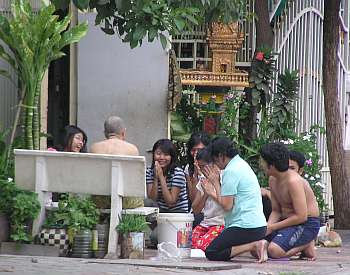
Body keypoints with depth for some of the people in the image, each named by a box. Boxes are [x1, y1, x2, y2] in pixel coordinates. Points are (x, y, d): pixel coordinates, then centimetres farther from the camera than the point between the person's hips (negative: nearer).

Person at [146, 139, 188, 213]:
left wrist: (161, 177, -18)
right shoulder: (149, 172, 3)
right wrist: (156, 178, -15)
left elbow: (171, 202, -16)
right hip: (161, 212, 4)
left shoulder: (178, 173, -13)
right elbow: (152, 200, -4)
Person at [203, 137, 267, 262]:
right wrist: (213, 194, 25)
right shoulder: (241, 164, 18)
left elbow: (227, 206, -14)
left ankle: (253, 246, -16)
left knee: (211, 253, -9)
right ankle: (254, 244, 3)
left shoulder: (230, 171, -13)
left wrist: (216, 183, -3)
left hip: (246, 227, -10)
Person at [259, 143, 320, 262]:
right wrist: (267, 228, -11)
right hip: (288, 221, 9)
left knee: (274, 251, -30)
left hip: (307, 224, -9)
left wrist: (272, 227, -19)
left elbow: (301, 216, -24)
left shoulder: (293, 182, -22)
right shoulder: (272, 180, 6)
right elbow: (276, 211, 11)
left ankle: (306, 247, -3)